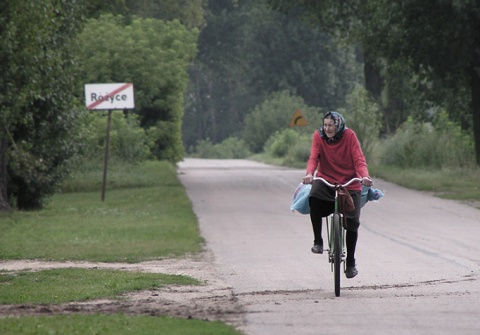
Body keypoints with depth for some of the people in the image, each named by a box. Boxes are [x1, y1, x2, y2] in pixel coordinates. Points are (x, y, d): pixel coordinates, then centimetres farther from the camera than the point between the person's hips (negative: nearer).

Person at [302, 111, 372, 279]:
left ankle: (351, 262, 13)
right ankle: (317, 241, -20)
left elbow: (359, 159, -13)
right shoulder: (318, 136, -5)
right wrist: (309, 173, -36)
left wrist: (365, 176, -32)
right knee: (314, 198, -34)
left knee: (352, 222, -9)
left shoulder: (349, 136, -8)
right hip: (326, 179, 0)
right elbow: (313, 157, -14)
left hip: (349, 183, 0)